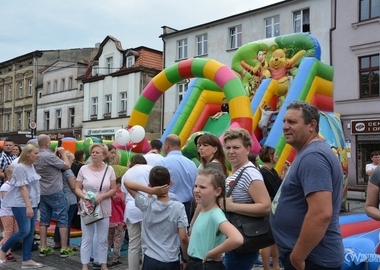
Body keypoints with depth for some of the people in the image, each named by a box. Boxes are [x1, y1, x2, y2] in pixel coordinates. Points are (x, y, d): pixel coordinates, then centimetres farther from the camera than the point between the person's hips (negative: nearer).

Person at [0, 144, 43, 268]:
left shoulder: (31, 166, 9)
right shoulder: (20, 167, -15)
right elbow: (23, 188, -19)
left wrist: (32, 205, 17)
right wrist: (28, 206, -21)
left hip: (32, 203, 8)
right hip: (21, 204, -8)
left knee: (31, 232, 6)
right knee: (24, 231, -8)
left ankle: (27, 260, 12)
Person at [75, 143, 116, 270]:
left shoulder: (109, 169, -1)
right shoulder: (84, 169, -2)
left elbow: (113, 189, 0)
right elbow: (77, 188, 1)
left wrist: (102, 196, -16)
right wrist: (84, 197, -18)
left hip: (104, 209, 1)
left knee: (103, 239, 10)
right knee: (86, 238, 5)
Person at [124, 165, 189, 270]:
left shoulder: (146, 205, -11)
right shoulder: (178, 207, -14)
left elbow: (126, 182, -5)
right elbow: (183, 238, -13)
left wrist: (151, 191, -16)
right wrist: (185, 259, 1)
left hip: (150, 259, 1)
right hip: (171, 261, -1)